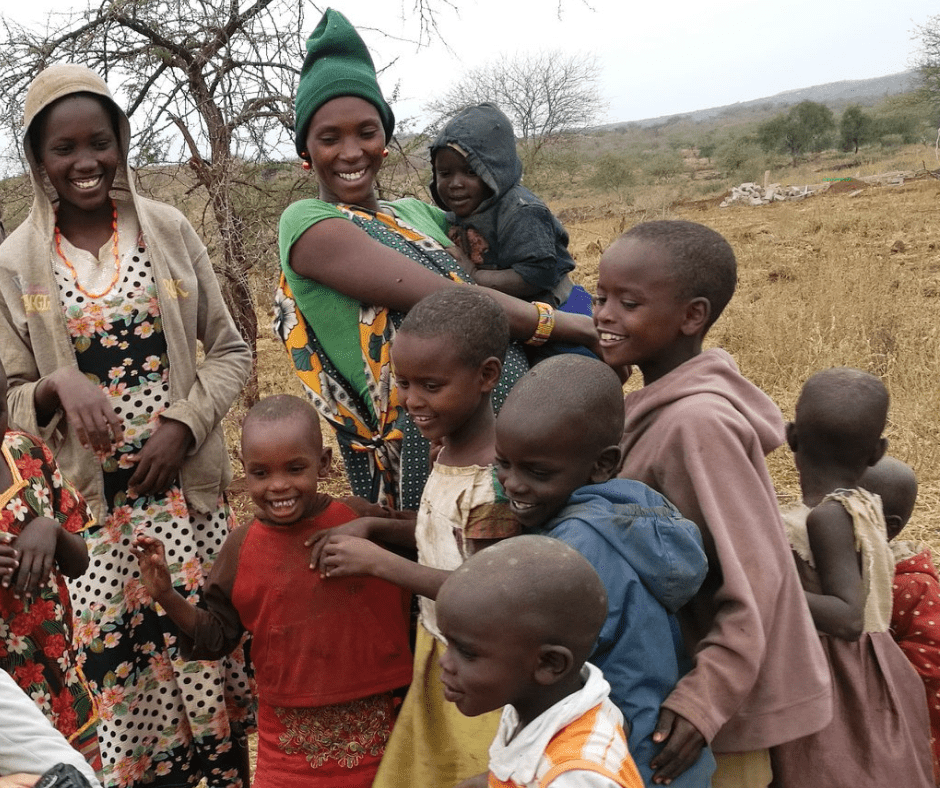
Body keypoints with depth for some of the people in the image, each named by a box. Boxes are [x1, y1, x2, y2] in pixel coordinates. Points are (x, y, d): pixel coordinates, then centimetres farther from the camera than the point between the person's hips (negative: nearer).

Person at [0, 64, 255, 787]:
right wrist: (58, 387, -19)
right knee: (117, 666, 1)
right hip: (90, 502, 0)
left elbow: (230, 350, 5)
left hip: (188, 486, 1)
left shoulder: (167, 230, 1)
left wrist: (182, 427, -10)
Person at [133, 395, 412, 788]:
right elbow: (218, 637, 2)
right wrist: (167, 596, -11)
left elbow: (407, 593, 0)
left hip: (376, 719, -1)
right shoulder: (241, 548, -4)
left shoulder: (362, 519, -9)